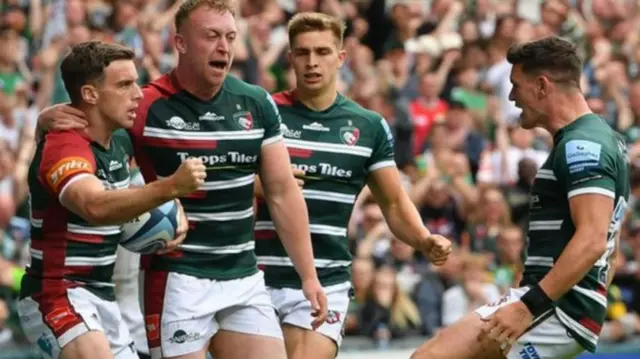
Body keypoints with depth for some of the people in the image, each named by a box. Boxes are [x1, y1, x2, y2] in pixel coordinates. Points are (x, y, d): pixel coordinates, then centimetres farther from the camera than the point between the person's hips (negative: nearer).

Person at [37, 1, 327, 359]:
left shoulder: (257, 104, 4)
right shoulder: (148, 107, -9)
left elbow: (283, 193, 9)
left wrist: (309, 275, 6)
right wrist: (51, 118, -22)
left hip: (245, 280, 5)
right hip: (177, 280, -4)